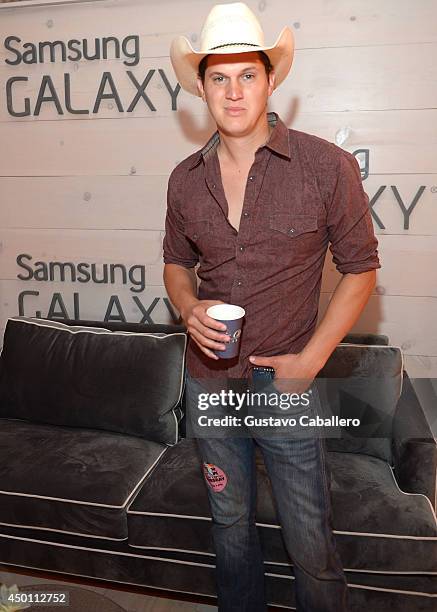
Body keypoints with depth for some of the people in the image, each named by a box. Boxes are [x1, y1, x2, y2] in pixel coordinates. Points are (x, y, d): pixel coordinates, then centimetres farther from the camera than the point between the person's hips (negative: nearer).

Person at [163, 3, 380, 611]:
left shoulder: (329, 166, -12)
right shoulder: (185, 179, 0)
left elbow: (359, 269, -6)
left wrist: (309, 362, -13)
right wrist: (190, 309, -10)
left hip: (289, 384, -3)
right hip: (208, 381, 4)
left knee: (311, 547, 10)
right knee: (231, 525, 23)